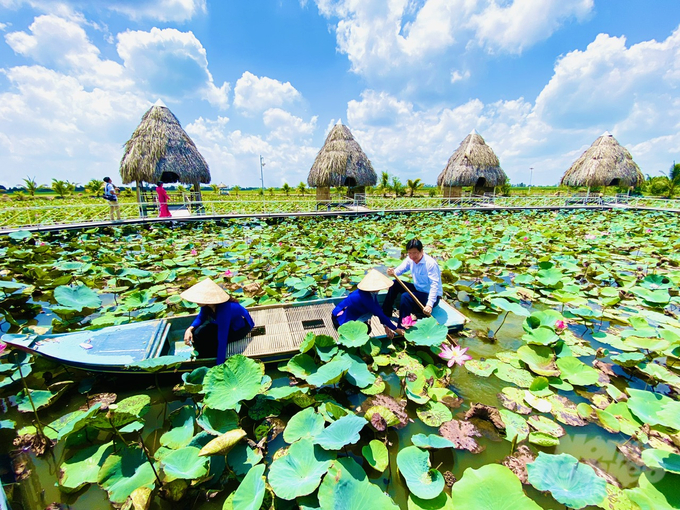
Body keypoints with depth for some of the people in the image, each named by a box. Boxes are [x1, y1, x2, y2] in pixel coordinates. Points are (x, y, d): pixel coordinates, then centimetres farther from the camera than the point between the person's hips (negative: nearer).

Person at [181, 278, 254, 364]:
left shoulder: (223, 310, -40)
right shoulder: (208, 303, -18)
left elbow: (222, 340, -37)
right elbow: (200, 318, 2)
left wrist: (219, 366, -31)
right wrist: (190, 329, -19)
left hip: (241, 327, -7)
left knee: (202, 337, -21)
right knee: (197, 333, -13)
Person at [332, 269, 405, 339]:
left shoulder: (371, 293, -7)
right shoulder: (365, 296, -33)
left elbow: (379, 309, -2)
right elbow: (380, 314, -28)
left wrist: (386, 327, -8)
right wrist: (396, 329, -20)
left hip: (351, 313, 8)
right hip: (340, 318, -8)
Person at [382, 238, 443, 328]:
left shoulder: (430, 263, -26)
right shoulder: (410, 259, -5)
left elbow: (435, 285, -33)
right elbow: (399, 269, -8)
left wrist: (430, 305, -43)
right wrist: (392, 272, -34)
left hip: (432, 296, -8)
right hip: (418, 289, 8)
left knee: (406, 297, -30)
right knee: (395, 284, -1)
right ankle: (386, 313, 10)